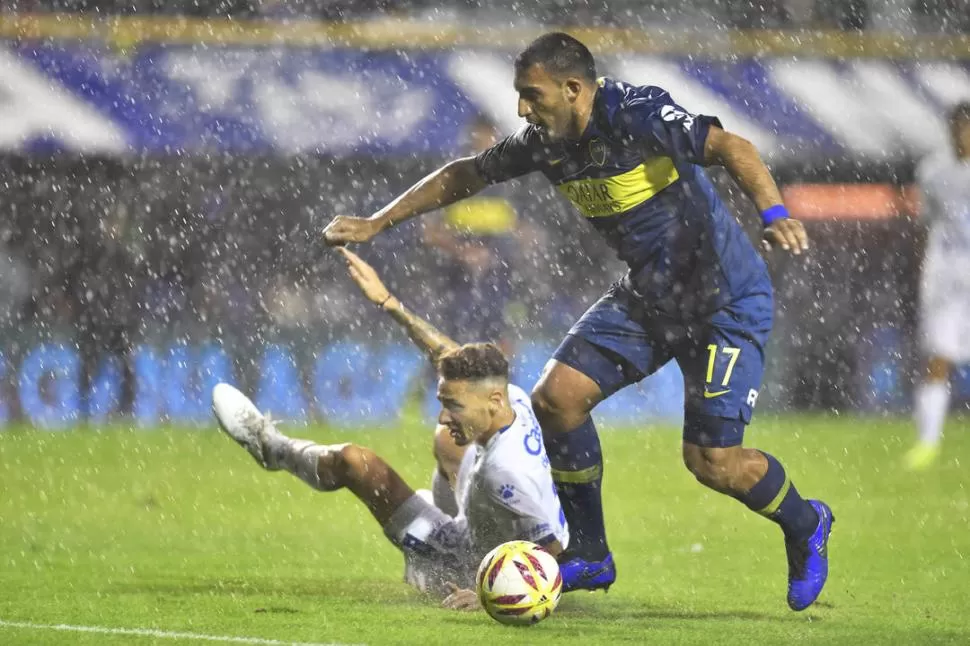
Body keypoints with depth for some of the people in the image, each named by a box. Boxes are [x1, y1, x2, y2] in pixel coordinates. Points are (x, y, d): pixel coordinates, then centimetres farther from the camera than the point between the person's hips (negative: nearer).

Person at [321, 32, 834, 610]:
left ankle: (805, 526, 20)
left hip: (727, 299, -7)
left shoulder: (637, 113, -24)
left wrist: (774, 212, -52)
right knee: (556, 398, -6)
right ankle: (591, 557, 11)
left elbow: (730, 147, -35)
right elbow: (465, 176, 13)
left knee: (712, 461, -11)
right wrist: (377, 223, 14)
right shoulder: (546, 142, -2)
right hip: (647, 296, 7)